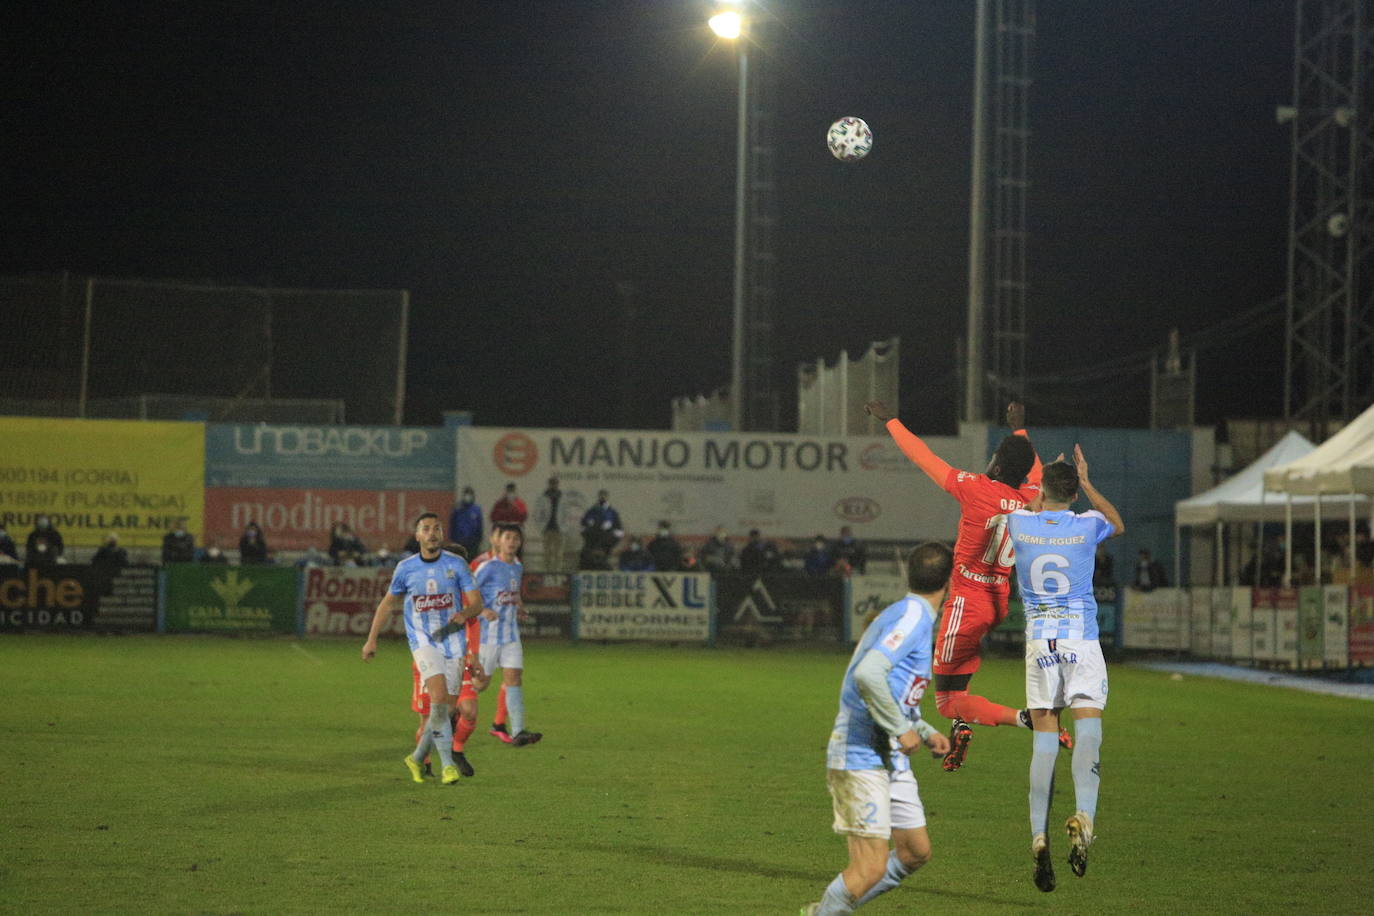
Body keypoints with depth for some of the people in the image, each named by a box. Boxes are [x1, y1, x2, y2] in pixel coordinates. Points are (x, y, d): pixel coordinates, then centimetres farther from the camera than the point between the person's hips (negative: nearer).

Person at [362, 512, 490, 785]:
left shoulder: (456, 564, -1)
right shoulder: (406, 568, 1)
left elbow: (476, 602, -2)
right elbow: (388, 603, 14)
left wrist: (464, 614, -25)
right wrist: (371, 639, 14)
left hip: (453, 640, 2)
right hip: (423, 640, -2)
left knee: (447, 708, 3)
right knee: (439, 697, -22)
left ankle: (417, 757, 25)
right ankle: (447, 763, -16)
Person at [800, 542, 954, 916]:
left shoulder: (904, 614, 17)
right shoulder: (914, 616, -14)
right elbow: (868, 674, -29)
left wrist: (927, 733, 18)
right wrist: (902, 729, -22)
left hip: (891, 758, 10)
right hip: (861, 758, -10)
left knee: (916, 851, 13)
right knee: (871, 868, -12)